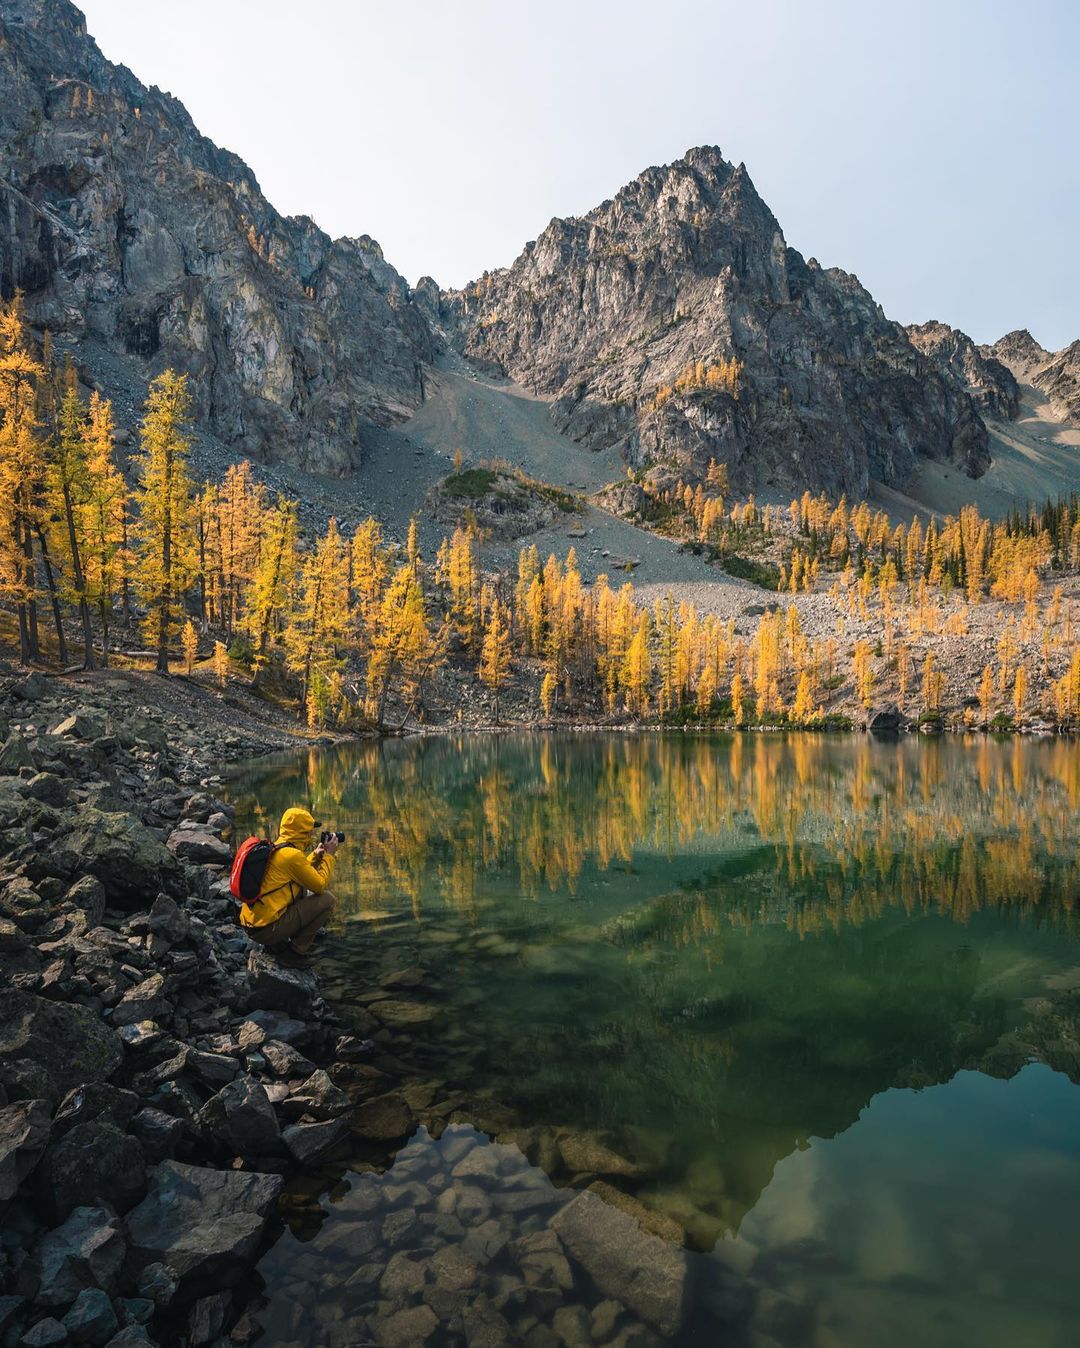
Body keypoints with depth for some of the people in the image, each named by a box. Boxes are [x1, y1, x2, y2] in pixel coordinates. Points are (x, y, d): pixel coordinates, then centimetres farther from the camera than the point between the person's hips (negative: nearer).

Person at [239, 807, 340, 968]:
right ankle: (295, 952, 0)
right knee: (327, 899, -5)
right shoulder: (292, 855, -17)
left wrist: (317, 854, 21)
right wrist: (328, 855, 0)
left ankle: (277, 944, 18)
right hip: (266, 929, -9)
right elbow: (320, 885, -10)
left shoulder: (274, 848, 12)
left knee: (301, 890, 27)